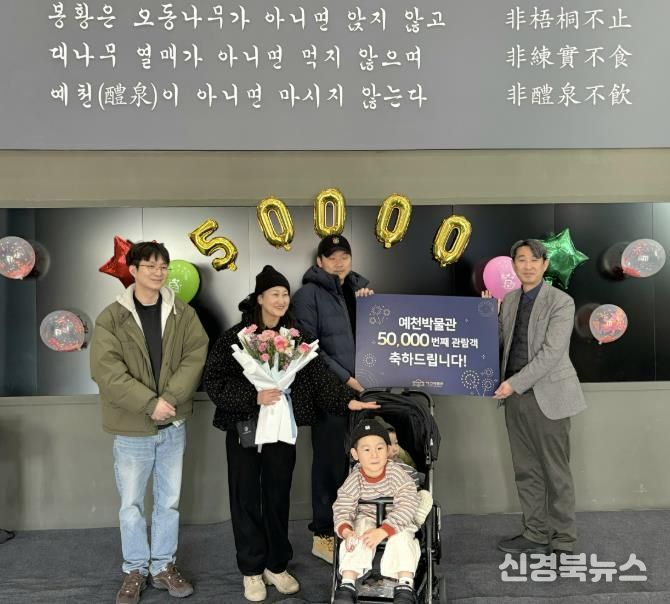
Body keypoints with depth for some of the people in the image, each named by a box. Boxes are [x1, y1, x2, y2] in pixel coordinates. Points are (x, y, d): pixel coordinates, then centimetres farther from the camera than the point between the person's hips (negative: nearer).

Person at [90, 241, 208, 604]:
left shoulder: (184, 314, 1)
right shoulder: (111, 318, -7)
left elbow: (196, 357, -8)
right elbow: (106, 370, -16)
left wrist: (170, 397, -21)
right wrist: (149, 403, -21)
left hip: (174, 425, 2)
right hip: (132, 428, -2)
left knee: (169, 501, 14)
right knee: (131, 504, 11)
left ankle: (163, 567, 32)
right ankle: (135, 570, 31)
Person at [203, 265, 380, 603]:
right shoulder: (235, 337, -6)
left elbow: (317, 374, -1)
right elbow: (214, 380, -11)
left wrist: (347, 400, -12)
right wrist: (253, 396, -21)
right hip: (244, 428, -2)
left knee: (278, 497, 10)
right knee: (246, 499, 7)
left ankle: (277, 566, 28)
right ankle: (251, 570, 24)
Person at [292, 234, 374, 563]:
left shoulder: (360, 289, 16)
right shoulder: (309, 294, -3)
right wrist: (344, 378, -14)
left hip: (363, 388, 6)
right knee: (330, 461, 2)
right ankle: (323, 535, 17)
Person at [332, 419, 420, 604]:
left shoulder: (397, 474, -21)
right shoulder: (353, 480, -14)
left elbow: (407, 506, -28)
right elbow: (342, 509, -16)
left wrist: (383, 531, -39)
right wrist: (345, 531, -40)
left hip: (397, 522, -1)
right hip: (366, 519, 1)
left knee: (401, 535, -32)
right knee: (361, 526, -30)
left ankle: (405, 588, -30)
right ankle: (347, 586, -31)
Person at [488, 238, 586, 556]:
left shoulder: (561, 302, -8)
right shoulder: (508, 299, 11)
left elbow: (552, 352, -16)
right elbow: (499, 339, 14)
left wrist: (515, 383, -18)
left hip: (547, 395, -5)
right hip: (515, 395, 6)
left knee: (556, 473, 4)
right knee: (526, 471, 12)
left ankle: (563, 542, 18)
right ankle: (535, 534, 26)